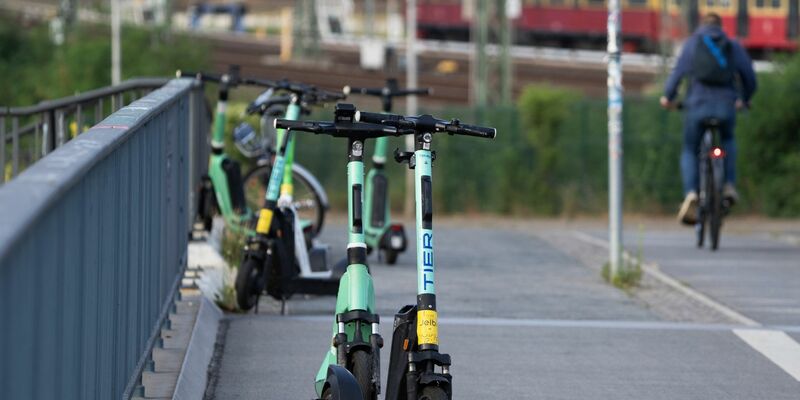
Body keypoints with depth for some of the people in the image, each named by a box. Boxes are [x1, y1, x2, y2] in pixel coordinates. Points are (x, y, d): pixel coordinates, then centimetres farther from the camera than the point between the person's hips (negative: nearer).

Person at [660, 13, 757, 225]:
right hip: (726, 108, 2)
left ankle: (690, 194, -10)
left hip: (698, 106, -2)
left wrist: (668, 96, 10)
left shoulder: (693, 43, 7)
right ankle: (729, 185, 16)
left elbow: (679, 70, -4)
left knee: (689, 151, 15)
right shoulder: (733, 46, 13)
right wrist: (744, 100, 30)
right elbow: (749, 76, 12)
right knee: (727, 141, 33)